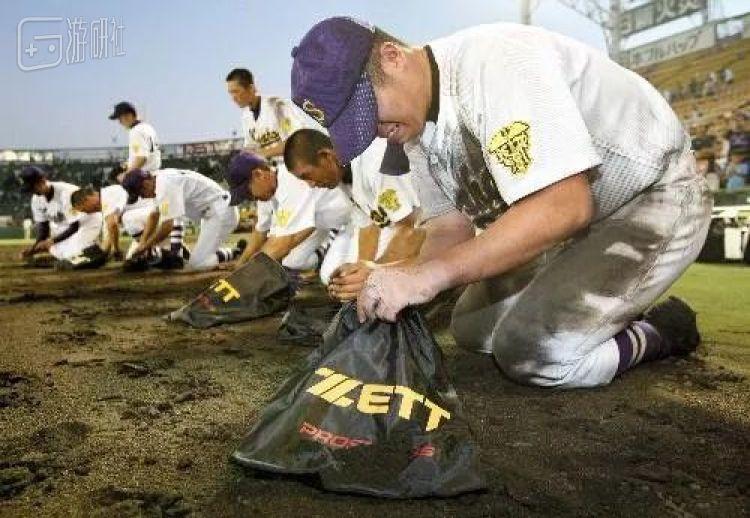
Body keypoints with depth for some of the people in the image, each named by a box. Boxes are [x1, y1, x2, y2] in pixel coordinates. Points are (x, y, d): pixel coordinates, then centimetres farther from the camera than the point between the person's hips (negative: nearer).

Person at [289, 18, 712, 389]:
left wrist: (432, 273, -39)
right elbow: (453, 227, 3)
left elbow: (565, 205, -37)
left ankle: (661, 331, 2)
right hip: (574, 222, 9)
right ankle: (622, 312, 19)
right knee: (472, 329, 9)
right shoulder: (416, 126, -1)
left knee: (530, 350, -24)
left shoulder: (494, 60, -29)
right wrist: (396, 283, -15)